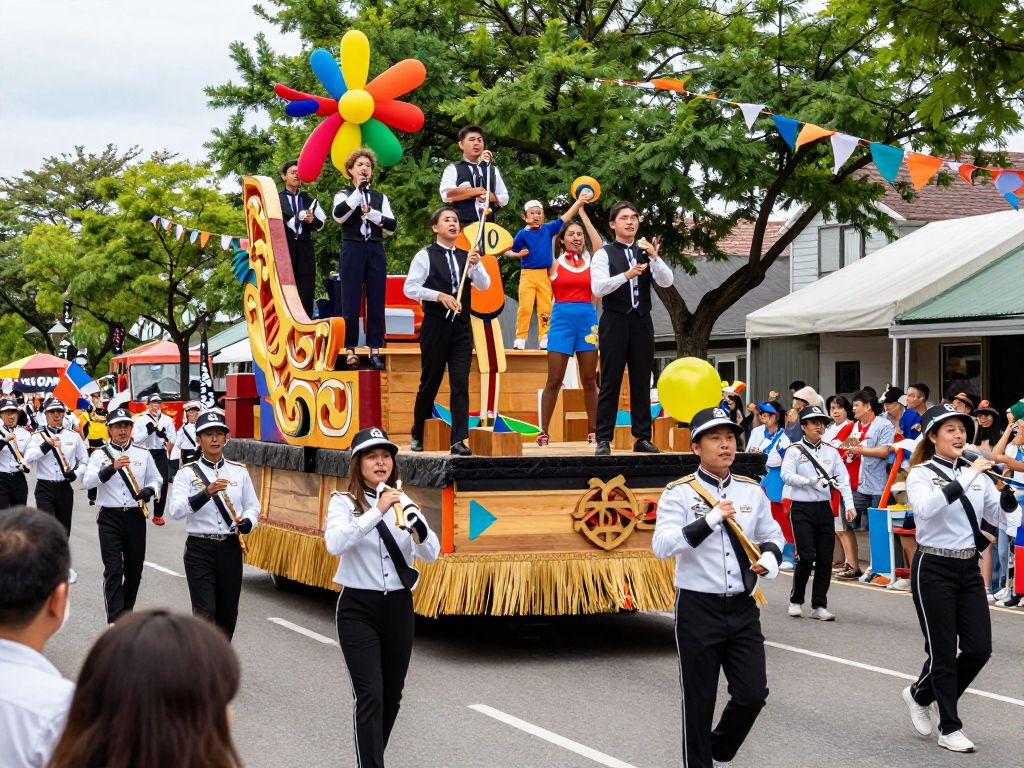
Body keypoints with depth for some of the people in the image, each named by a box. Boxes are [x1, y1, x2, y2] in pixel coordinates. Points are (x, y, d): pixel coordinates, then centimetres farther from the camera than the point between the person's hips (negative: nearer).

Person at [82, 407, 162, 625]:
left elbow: (157, 479, 16)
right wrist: (112, 468, -28)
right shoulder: (100, 454, -1)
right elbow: (87, 482, -14)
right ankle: (115, 622, -13)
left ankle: (126, 612, 32)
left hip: (135, 516, 3)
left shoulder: (143, 454, 8)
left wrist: (149, 490, -7)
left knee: (134, 570, 11)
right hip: (109, 517, -3)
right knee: (113, 570, -10)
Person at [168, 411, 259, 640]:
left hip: (230, 547, 4)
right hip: (199, 549, -4)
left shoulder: (239, 471, 6)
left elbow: (252, 506, 13)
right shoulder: (187, 473, -3)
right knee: (205, 612, -10)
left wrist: (247, 522, -9)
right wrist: (207, 493, -28)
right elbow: (176, 510, -16)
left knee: (228, 612, 12)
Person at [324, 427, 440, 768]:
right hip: (358, 608, -4)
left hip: (398, 607, 4)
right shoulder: (344, 502, -5)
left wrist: (416, 522, -24)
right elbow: (335, 544, -25)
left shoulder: (403, 502, 6)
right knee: (370, 695, -13)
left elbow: (431, 554, -4)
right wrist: (377, 512, -32)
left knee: (392, 695, 13)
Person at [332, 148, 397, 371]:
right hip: (352, 251, -3)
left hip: (375, 252, 3)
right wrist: (358, 191, -16)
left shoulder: (380, 197, 13)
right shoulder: (344, 195, 5)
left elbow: (392, 226, 3)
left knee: (376, 303, 1)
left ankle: (375, 352, 5)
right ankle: (351, 351, 2)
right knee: (351, 303, -3)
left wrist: (371, 213, -10)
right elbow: (338, 215, -17)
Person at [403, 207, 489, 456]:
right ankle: (418, 435, 24)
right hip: (435, 326, -3)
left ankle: (459, 440, -7)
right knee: (429, 383, 6)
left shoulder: (466, 256, 11)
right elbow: (410, 288, -8)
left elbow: (484, 285, 2)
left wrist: (475, 265, -16)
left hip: (461, 328, 3)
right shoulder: (425, 256, -1)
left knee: (461, 384, -5)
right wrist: (440, 295, -19)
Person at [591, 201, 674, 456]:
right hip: (615, 322, -4)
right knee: (610, 382, -3)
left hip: (641, 322, 4)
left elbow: (667, 281, -2)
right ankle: (603, 439, 0)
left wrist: (653, 257, -18)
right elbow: (597, 287, -14)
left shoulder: (646, 252, 11)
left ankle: (643, 438, 11)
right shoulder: (604, 254, 0)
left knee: (642, 382, 6)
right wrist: (627, 274, -25)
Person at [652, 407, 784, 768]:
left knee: (752, 695, 3)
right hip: (698, 609, -4)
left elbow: (772, 536, 20)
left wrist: (769, 557, -3)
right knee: (699, 702, 4)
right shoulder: (679, 493, -8)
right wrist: (710, 520, -28)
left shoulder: (751, 490, 7)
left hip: (742, 607, 4)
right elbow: (661, 545, -21)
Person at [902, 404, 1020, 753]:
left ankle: (920, 695, 25)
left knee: (979, 649, 2)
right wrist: (967, 476, -31)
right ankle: (949, 728, 12)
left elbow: (1004, 518, 5)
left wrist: (1008, 490, -14)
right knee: (943, 650, -1)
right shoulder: (921, 474, -8)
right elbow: (926, 508, -30)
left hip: (969, 569, 6)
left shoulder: (978, 474, 7)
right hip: (934, 569, -5)